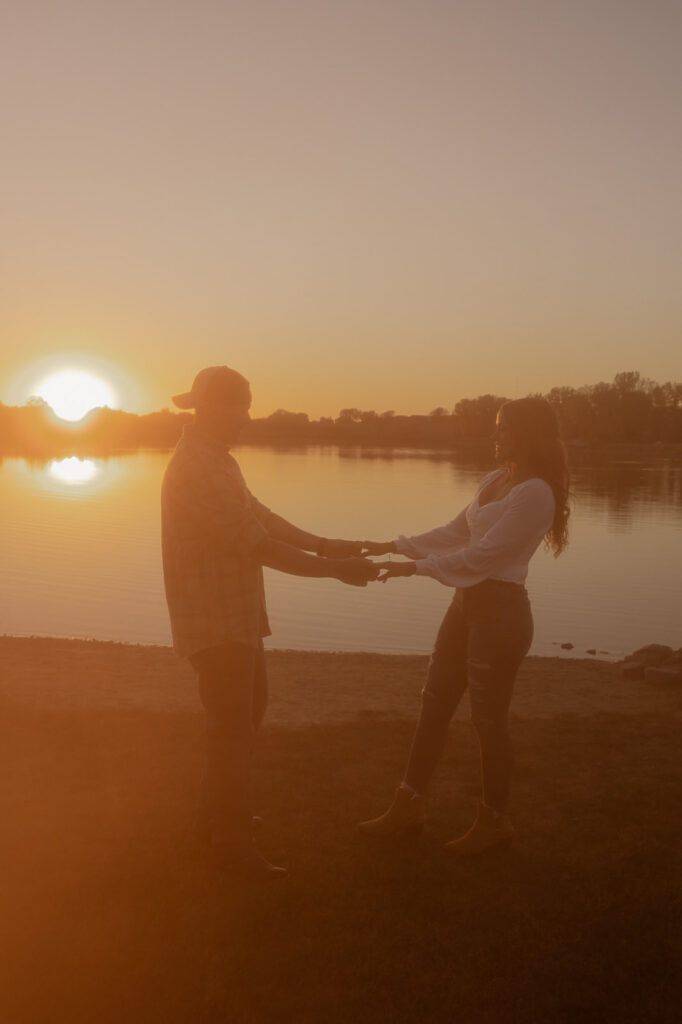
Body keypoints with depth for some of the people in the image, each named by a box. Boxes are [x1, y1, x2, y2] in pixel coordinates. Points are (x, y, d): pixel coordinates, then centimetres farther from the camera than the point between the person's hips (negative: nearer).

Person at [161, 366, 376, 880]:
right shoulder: (198, 470, -24)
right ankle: (234, 844, 14)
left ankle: (217, 813, 38)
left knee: (250, 705, 22)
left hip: (239, 615, 11)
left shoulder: (218, 460, 10)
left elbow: (261, 516, 10)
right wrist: (334, 569, -20)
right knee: (233, 728, -1)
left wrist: (323, 544, 0)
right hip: (214, 621, -11)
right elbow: (259, 546, -25)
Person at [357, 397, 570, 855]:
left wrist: (416, 567, -19)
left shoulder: (535, 492, -17)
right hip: (467, 603, 9)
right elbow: (456, 533, 17)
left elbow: (485, 554, -21)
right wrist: (396, 545, 11)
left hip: (500, 611, -9)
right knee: (434, 705, 13)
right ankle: (408, 808, 26)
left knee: (489, 717, 4)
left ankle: (495, 820, 24)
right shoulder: (493, 481, 11)